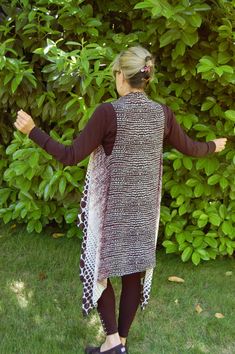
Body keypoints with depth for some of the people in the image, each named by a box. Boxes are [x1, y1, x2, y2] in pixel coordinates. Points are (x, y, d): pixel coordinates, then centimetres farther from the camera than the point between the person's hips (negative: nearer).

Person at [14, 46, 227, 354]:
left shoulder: (108, 112, -17)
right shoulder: (163, 113, -2)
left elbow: (71, 156, -17)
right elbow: (189, 147, 13)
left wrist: (32, 131, -8)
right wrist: (214, 146, 33)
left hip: (112, 207, -4)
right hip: (144, 207, 5)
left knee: (98, 267, 14)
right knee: (134, 271, 15)